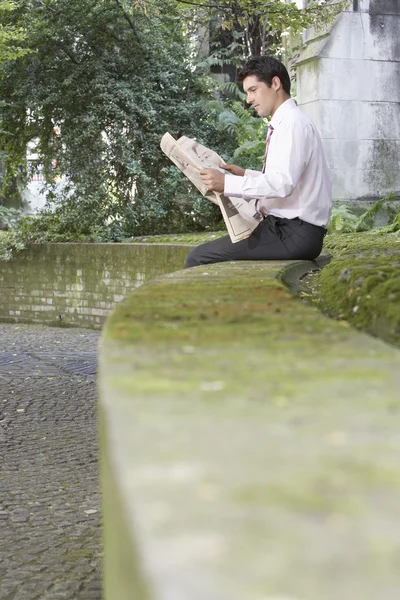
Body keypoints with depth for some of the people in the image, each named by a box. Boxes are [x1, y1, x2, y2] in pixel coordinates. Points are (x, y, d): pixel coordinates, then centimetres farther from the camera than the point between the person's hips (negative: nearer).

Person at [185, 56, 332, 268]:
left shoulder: (293, 123, -13)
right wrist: (245, 174, 11)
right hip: (285, 226, 10)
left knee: (199, 258, -14)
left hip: (294, 234, -10)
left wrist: (228, 183, -23)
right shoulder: (284, 123, 17)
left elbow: (283, 183, -24)